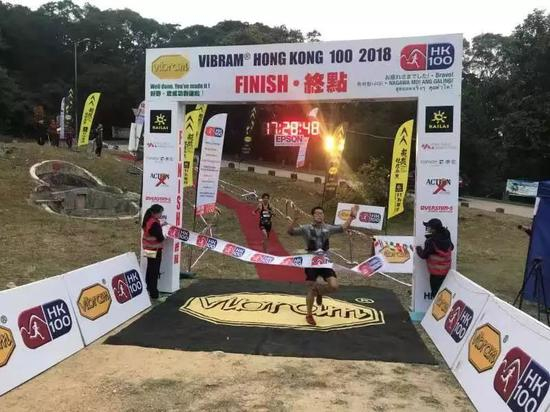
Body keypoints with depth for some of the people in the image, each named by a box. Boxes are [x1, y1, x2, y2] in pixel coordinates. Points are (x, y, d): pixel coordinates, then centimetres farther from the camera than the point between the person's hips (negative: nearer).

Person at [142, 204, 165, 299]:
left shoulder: (148, 220, 3)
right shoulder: (155, 223, -24)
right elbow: (160, 238, -21)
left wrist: (160, 225, 9)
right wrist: (163, 237, 0)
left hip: (148, 248, 9)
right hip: (155, 249, -9)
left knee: (150, 269, 20)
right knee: (155, 272, -2)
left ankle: (149, 288, 32)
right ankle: (153, 293, 3)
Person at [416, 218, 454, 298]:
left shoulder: (431, 241, -25)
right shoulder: (446, 237, -4)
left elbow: (424, 255, -15)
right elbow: (451, 247, 14)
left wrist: (418, 249, 5)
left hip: (435, 272, -8)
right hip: (446, 270, 8)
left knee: (435, 292, 3)